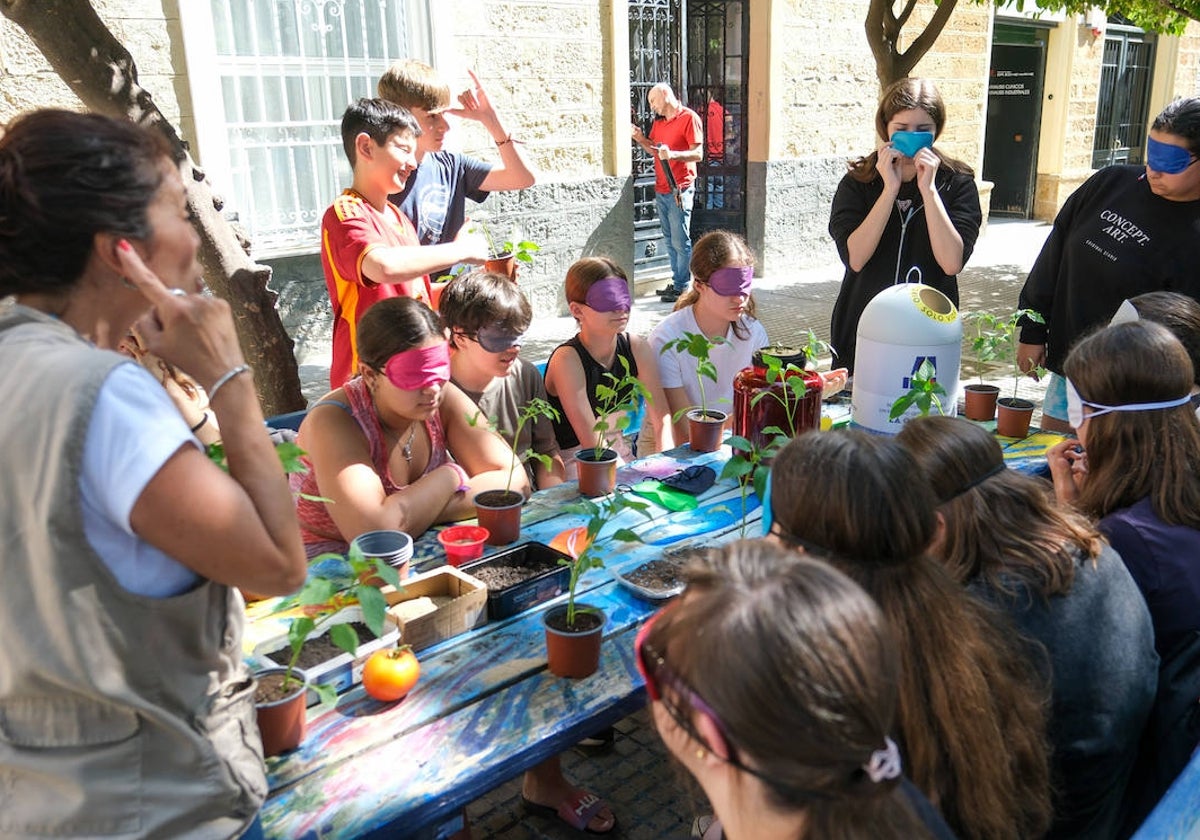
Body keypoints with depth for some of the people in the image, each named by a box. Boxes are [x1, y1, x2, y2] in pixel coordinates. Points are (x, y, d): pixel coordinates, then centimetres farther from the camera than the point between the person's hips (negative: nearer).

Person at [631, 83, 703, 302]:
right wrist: (640, 138, 5)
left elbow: (697, 153, -14)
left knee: (680, 241, -6)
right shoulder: (658, 122, 17)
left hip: (679, 190, -8)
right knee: (669, 241, 12)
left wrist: (672, 154, -29)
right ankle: (676, 282, 20)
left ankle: (682, 288, -2)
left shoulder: (689, 117, -7)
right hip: (661, 190, 8)